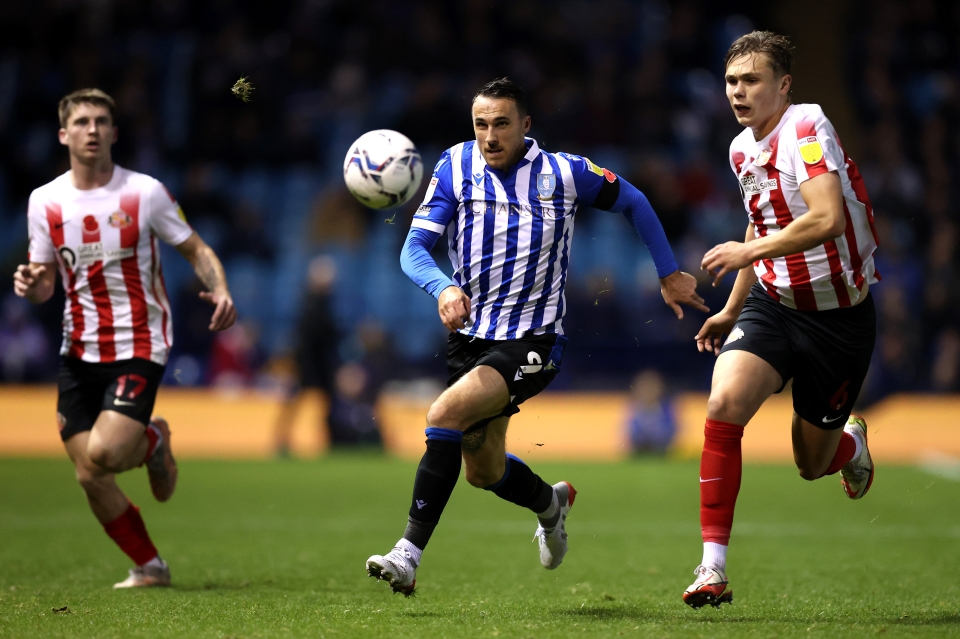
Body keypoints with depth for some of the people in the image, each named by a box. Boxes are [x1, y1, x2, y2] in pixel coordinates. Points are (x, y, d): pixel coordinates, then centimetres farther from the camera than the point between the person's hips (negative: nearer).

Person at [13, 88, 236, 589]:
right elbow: (46, 283, 11)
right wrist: (31, 285, -13)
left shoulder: (145, 192, -5)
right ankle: (149, 567, 19)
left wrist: (220, 290, -18)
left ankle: (153, 442, 13)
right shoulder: (45, 201, 4)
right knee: (90, 478, -1)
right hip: (79, 353, 4)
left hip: (138, 346, -4)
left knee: (102, 454, -22)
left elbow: (195, 250, 2)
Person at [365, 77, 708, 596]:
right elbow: (414, 247, -10)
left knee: (446, 414, -28)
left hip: (533, 340, -4)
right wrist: (443, 288, -31)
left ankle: (409, 554, -25)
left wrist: (669, 273, 13)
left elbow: (632, 202, 13)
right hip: (470, 334, 4)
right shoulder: (456, 167, -4)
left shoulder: (564, 173, -5)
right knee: (484, 473, 15)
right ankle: (550, 501, 51)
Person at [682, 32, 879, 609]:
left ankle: (851, 442, 47)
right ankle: (713, 570, -19)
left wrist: (749, 252, -28)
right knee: (724, 404, -22)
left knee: (813, 465, 7)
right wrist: (733, 309, 25)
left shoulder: (807, 127, -19)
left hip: (838, 316, -5)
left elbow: (827, 219, -33)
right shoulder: (742, 149, 5)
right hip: (773, 303, 5)